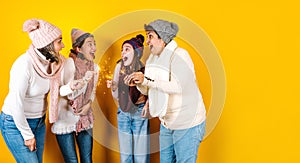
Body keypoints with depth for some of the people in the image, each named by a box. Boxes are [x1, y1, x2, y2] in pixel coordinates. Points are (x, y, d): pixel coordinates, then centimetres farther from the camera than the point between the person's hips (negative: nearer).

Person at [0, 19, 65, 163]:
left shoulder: (48, 61, -5)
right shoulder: (24, 64, -26)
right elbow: (16, 104, -24)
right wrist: (27, 135, -15)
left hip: (39, 122, 7)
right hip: (15, 123, -7)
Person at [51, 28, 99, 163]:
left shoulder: (95, 67, 2)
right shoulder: (69, 63, -16)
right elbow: (70, 94, -20)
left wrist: (89, 104, -3)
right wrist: (85, 79, -35)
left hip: (85, 120, 5)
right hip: (66, 120, -5)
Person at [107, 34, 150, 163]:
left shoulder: (145, 70, -14)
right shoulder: (119, 67, -4)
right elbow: (117, 97, 4)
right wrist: (113, 87, -16)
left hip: (140, 113, -3)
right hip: (123, 113, 3)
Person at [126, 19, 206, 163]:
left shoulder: (179, 55, -17)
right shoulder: (152, 59, 7)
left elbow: (179, 87, -31)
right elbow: (148, 91, 10)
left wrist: (146, 80, -30)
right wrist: (139, 83, -11)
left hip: (187, 123, -8)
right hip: (166, 122, 8)